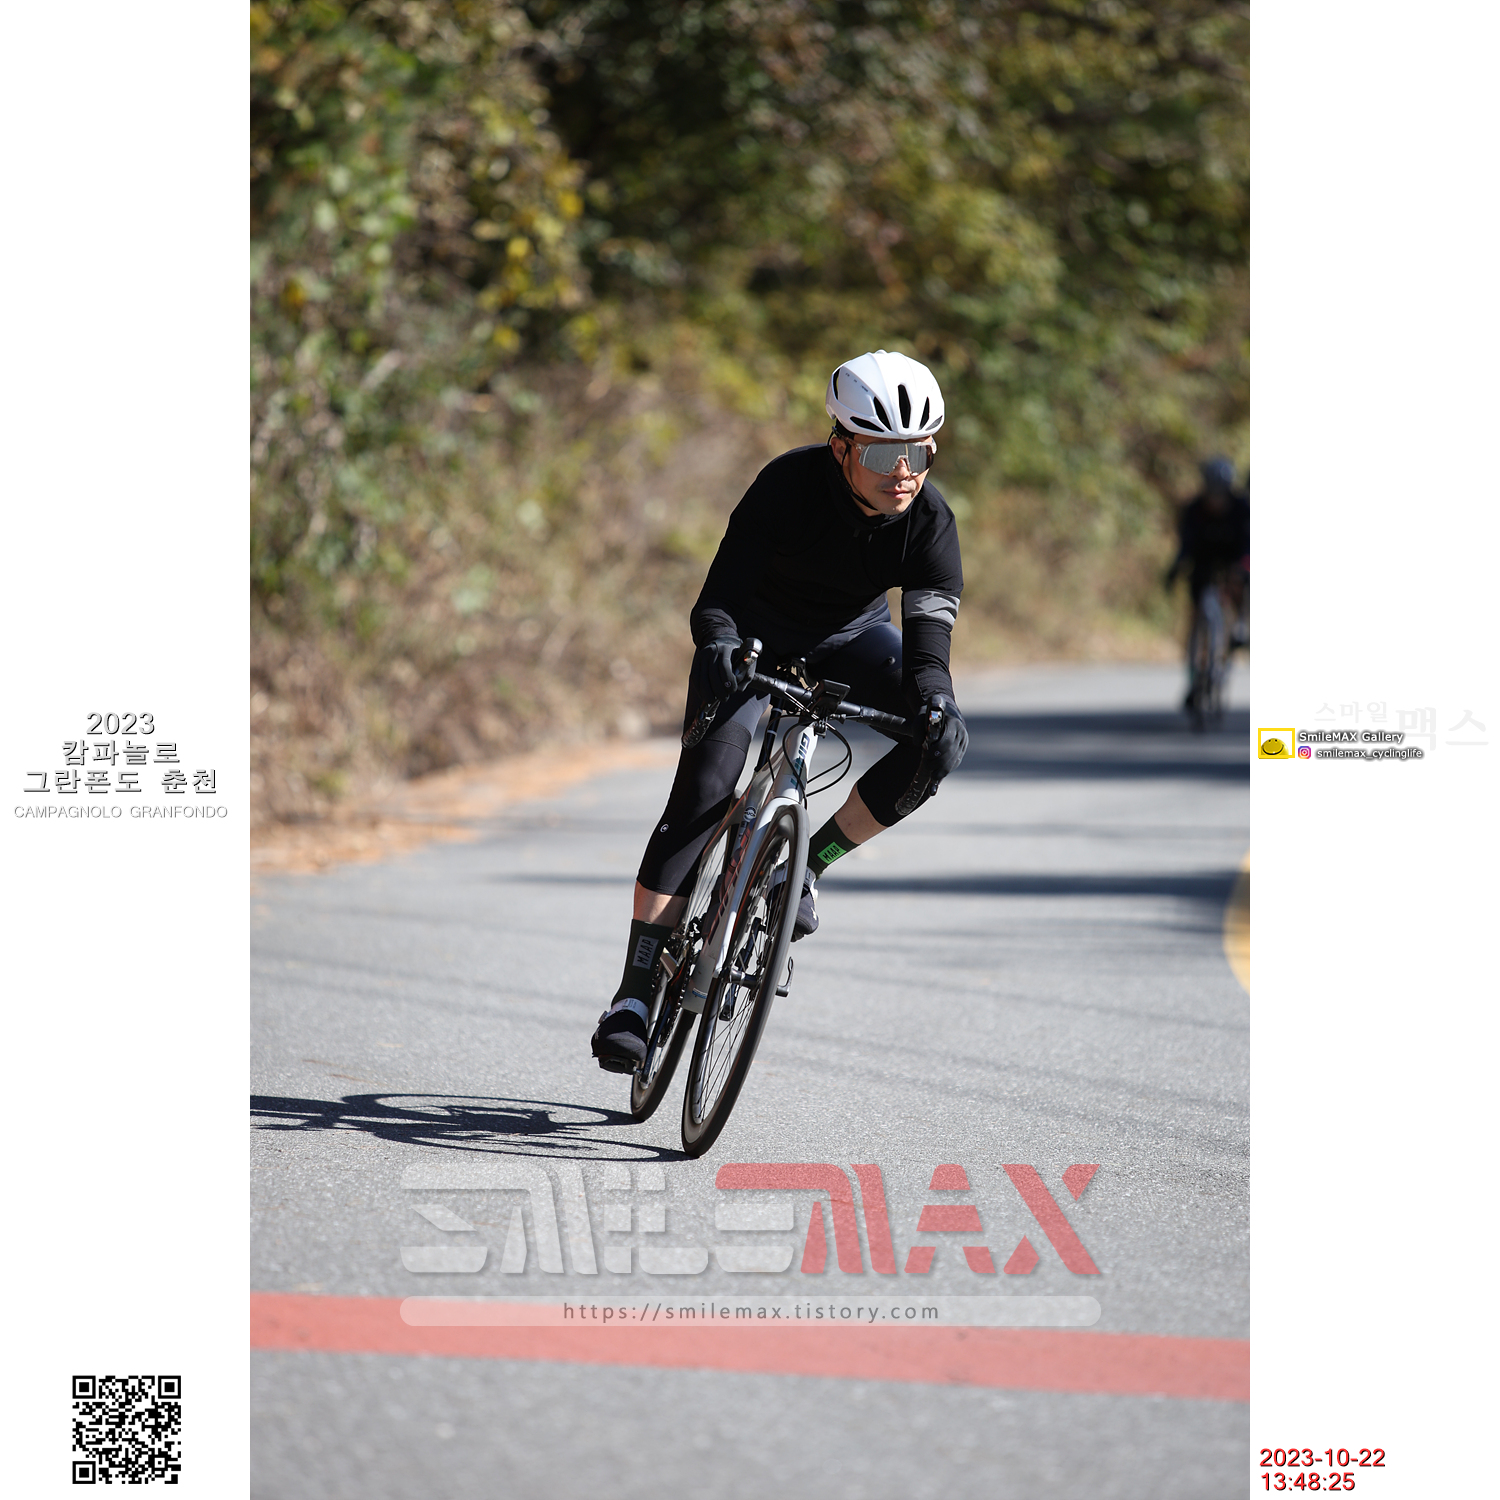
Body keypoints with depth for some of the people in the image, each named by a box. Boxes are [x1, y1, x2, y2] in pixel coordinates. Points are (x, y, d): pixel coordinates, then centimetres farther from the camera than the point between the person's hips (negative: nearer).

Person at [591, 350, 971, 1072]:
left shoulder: (931, 522, -26)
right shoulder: (790, 484, -33)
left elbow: (929, 631, -33)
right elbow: (715, 601, -37)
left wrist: (933, 695, -56)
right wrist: (718, 645, -60)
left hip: (850, 637, 3)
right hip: (755, 633, -3)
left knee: (943, 738, -24)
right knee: (703, 790, -21)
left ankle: (809, 864, -4)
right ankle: (634, 996, -17)